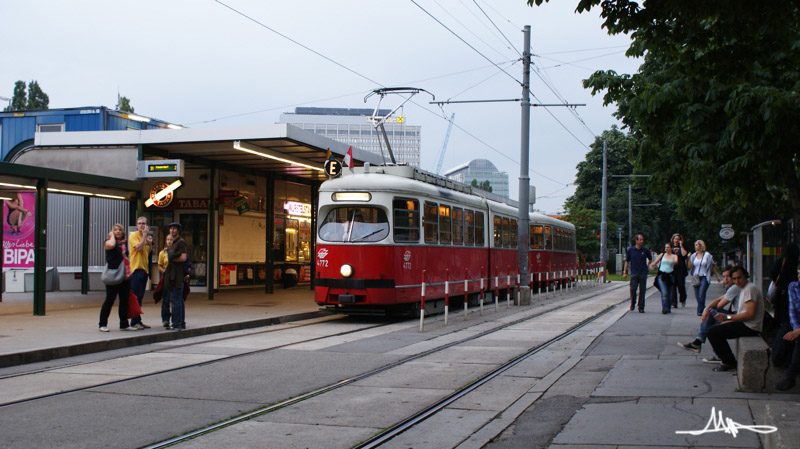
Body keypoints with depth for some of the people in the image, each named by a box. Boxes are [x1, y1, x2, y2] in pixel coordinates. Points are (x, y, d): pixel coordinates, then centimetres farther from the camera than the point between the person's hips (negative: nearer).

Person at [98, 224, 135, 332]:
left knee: (124, 300, 8)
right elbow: (111, 245, -29)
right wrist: (112, 236, -11)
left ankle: (124, 324, 16)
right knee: (110, 300, -4)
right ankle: (103, 324, 4)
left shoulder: (125, 242, 14)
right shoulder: (109, 241, -3)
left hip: (125, 275, 6)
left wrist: (129, 272, 20)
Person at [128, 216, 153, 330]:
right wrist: (145, 235, -17)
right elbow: (138, 247, -22)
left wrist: (150, 243, 5)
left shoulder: (145, 237, 17)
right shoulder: (134, 235, -6)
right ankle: (135, 321, -6)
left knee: (140, 297, 10)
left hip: (144, 268, 8)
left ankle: (138, 321, 14)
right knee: (136, 296, -8)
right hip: (136, 269, -8)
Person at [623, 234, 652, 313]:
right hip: (634, 273, -1)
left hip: (643, 273, 1)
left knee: (642, 290, 0)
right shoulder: (630, 250, 3)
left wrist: (649, 265, 9)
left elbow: (650, 259, 21)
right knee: (633, 289, -11)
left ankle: (641, 308, 8)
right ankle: (632, 304, 13)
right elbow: (627, 261, 8)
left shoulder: (646, 250, 4)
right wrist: (625, 272, 5)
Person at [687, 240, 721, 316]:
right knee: (697, 296, 4)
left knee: (701, 295, -15)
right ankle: (703, 309, 22)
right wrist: (689, 258, -7)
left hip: (704, 277, -4)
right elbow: (690, 267, 4)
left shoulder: (707, 255, 0)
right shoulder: (693, 255, 9)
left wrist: (717, 276, 8)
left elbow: (713, 266, 6)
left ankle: (700, 311, -9)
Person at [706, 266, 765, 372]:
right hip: (745, 324, 11)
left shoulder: (750, 288, -13)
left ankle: (729, 362, -6)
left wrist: (728, 317, -15)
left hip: (749, 327, -11)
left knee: (712, 332, -15)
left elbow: (750, 314, -22)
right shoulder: (744, 289, 20)